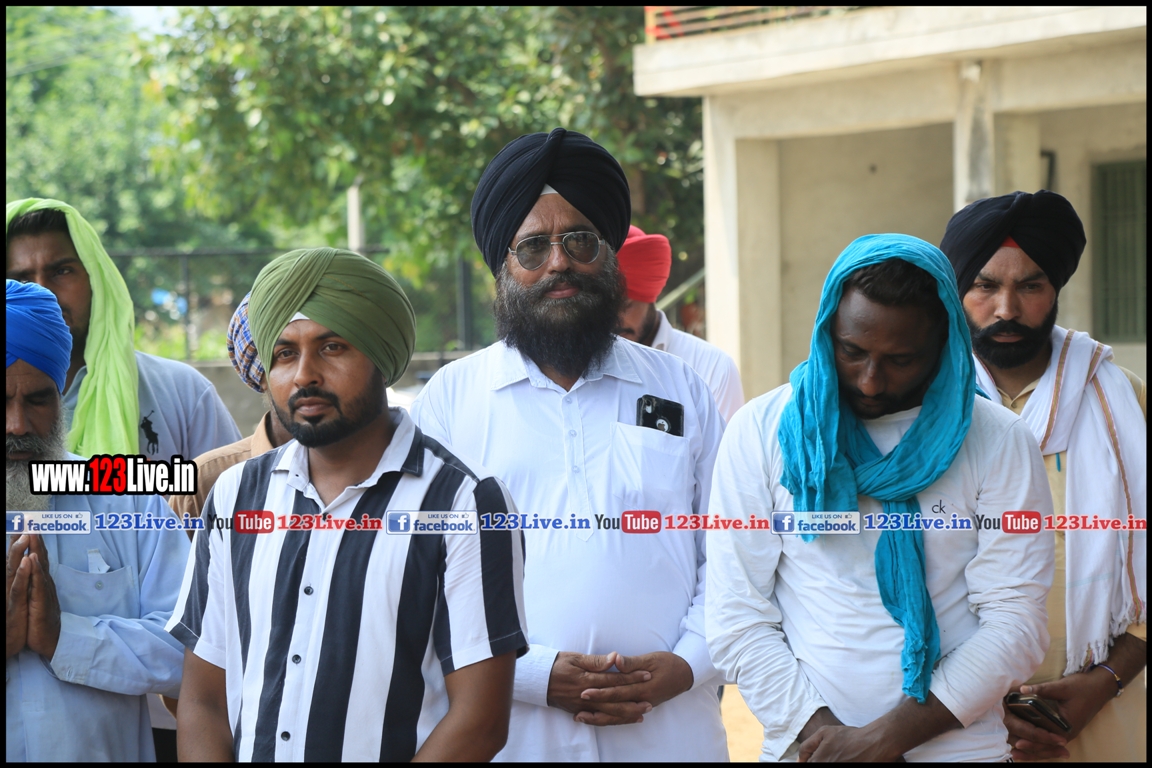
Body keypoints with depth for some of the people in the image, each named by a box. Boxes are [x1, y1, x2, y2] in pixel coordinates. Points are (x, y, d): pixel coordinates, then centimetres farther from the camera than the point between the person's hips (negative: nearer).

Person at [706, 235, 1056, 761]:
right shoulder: (761, 431, -3)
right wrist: (819, 731, -16)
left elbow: (1015, 623, -9)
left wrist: (884, 737, -16)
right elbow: (737, 619, -5)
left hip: (957, 744, 0)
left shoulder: (999, 443, -4)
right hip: (804, 744, 0)